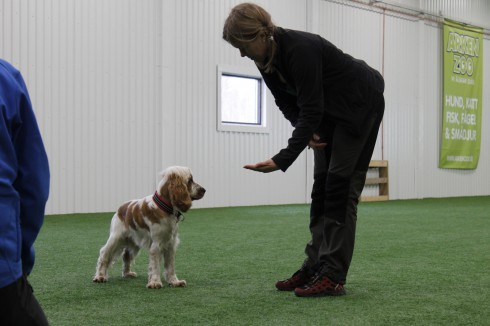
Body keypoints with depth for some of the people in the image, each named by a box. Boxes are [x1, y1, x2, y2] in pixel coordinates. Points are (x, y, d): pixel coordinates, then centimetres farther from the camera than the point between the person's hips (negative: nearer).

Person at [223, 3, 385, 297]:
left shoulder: (300, 49, -33)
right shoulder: (266, 60, -8)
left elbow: (311, 110, -33)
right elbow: (288, 103, 3)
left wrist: (282, 160, -37)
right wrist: (306, 132, -15)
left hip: (361, 104, -8)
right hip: (330, 109, 8)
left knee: (341, 187, -11)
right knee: (322, 187, 5)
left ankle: (333, 276, -8)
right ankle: (315, 267, 9)